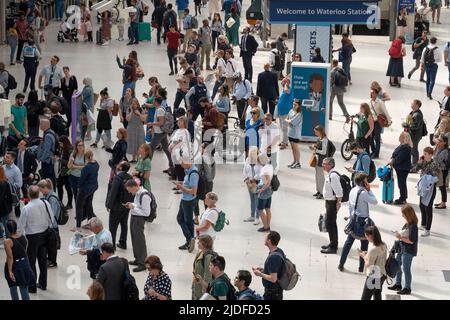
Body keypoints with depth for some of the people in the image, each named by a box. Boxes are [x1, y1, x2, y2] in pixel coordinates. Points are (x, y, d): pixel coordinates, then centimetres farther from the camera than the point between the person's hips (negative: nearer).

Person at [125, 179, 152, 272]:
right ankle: (138, 259, 34)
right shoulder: (137, 193, 5)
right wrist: (131, 204, 3)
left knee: (140, 241, -1)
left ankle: (142, 264, 8)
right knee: (134, 239, 20)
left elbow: (146, 212, -22)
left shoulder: (144, 196, -24)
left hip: (139, 219, -10)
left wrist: (133, 207, -19)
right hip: (133, 217, 10)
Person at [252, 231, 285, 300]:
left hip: (272, 292, -10)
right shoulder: (279, 251, 2)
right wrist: (264, 270, 9)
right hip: (278, 289, 10)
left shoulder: (273, 257, -29)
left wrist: (260, 274, -15)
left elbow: (273, 279, -28)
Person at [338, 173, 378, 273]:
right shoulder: (363, 193, -19)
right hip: (362, 221, -7)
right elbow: (374, 201, -16)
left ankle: (341, 264, 17)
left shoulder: (352, 191, 6)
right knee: (364, 244, 5)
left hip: (353, 219, 7)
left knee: (349, 242, 14)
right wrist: (369, 190, -10)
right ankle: (361, 267, 10)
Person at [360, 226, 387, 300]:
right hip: (382, 276, 8)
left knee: (365, 298, 1)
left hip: (373, 278, -8)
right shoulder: (383, 245, -1)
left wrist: (364, 256, -4)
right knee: (377, 297, 21)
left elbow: (368, 265, -19)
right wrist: (368, 254, 7)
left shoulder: (373, 250, -26)